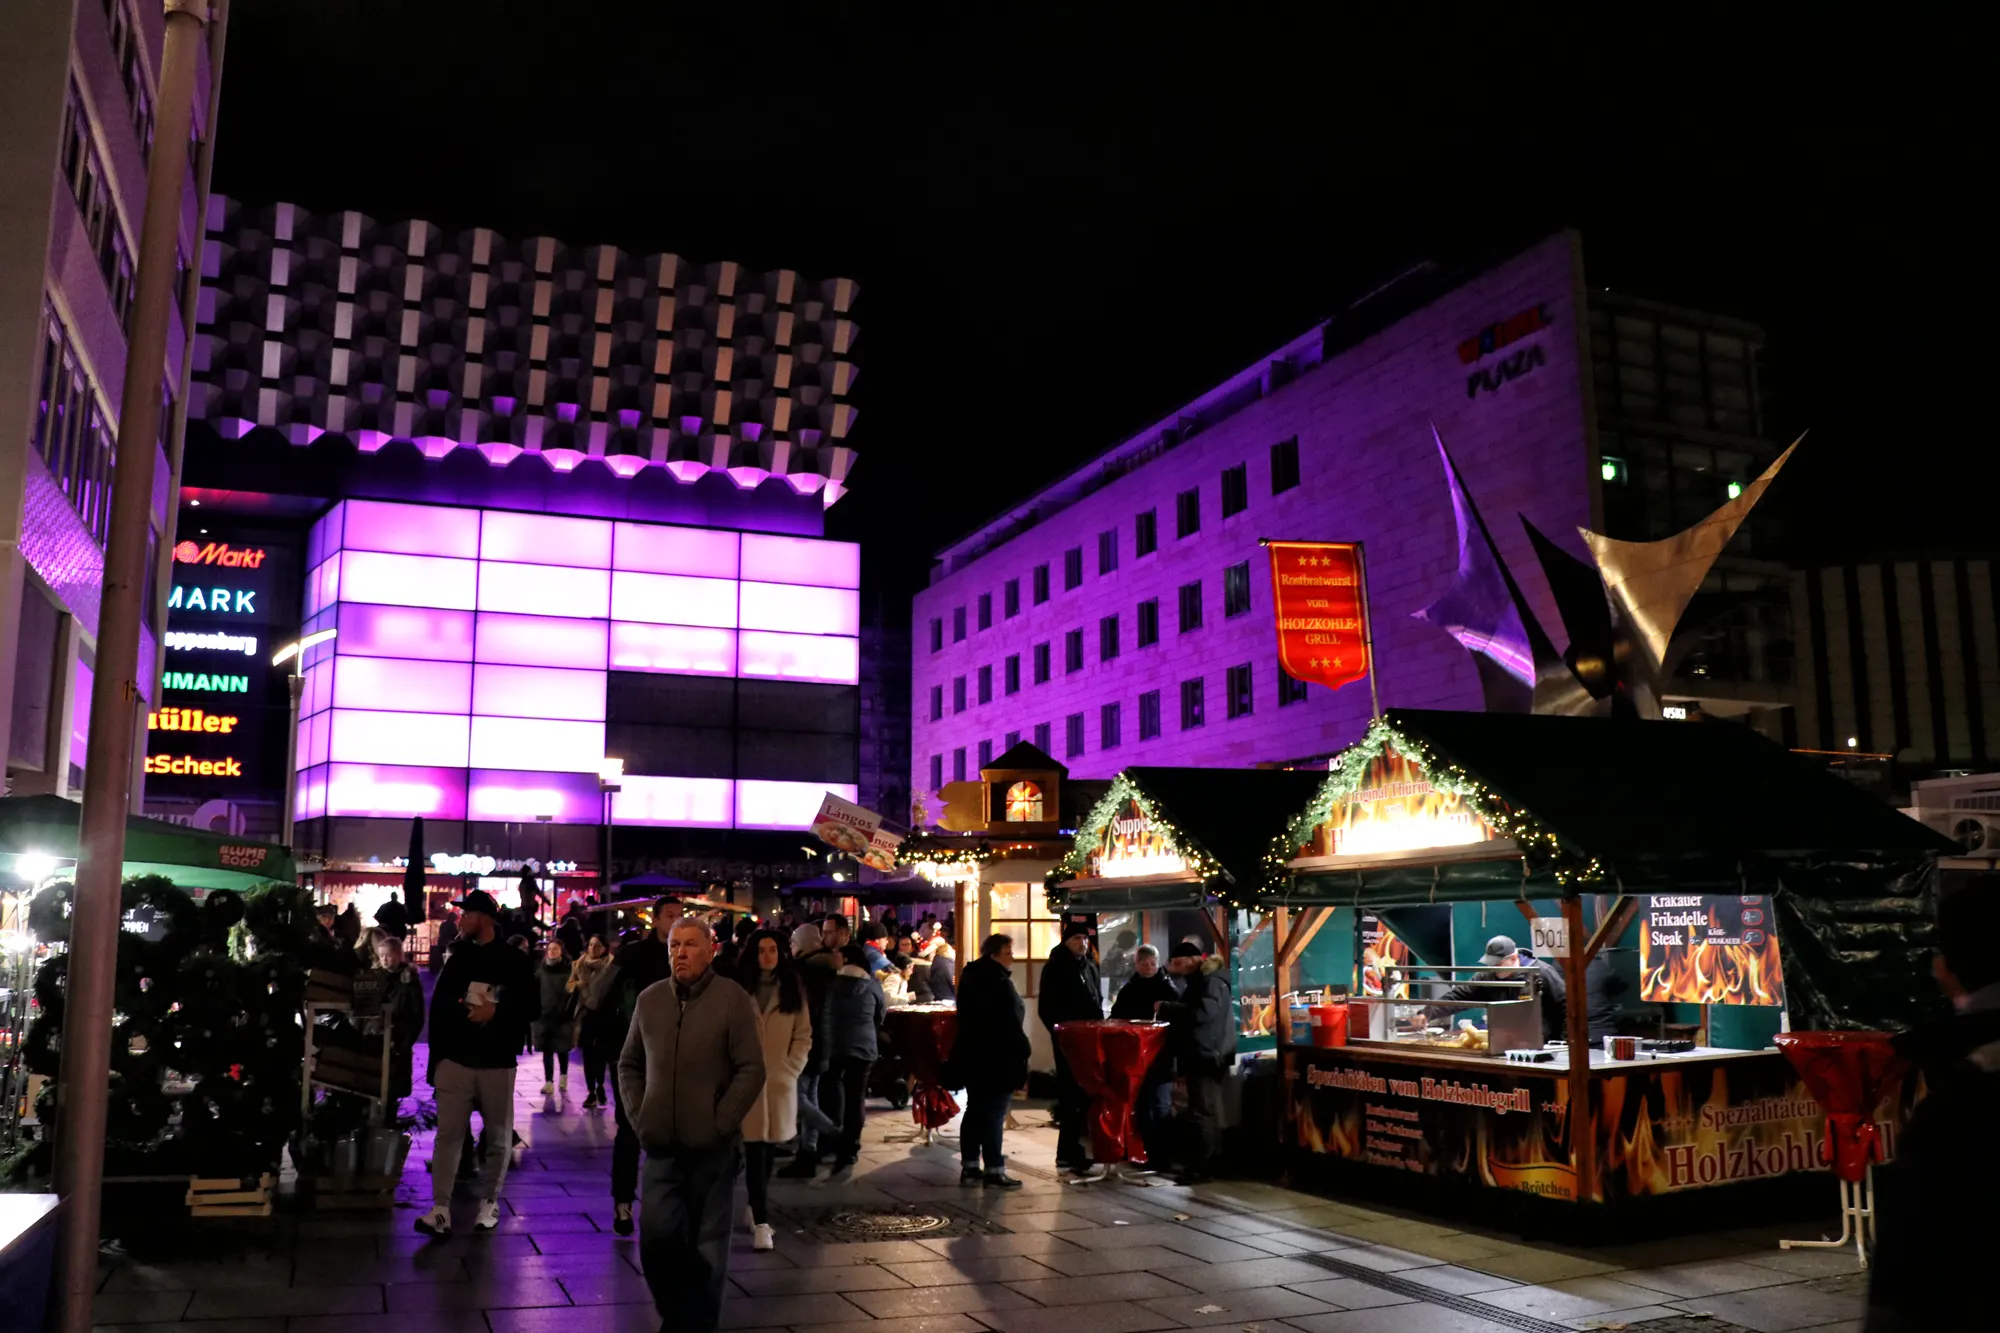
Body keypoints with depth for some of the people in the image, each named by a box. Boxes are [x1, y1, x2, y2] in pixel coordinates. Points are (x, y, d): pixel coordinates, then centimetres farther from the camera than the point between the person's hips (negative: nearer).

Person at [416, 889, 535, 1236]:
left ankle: (490, 1201, 20)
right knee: (448, 1133, -4)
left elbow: (530, 1007, -4)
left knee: (499, 1136, 7)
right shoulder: (459, 957, 9)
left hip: (497, 1062, -2)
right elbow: (439, 1004, 8)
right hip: (456, 1059, 2)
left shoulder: (515, 961, -1)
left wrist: (496, 1012, -19)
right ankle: (441, 1208, -4)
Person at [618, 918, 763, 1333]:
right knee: (656, 1236, 3)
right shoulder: (650, 998, 5)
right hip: (662, 1144, 3)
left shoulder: (733, 999, -7)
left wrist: (720, 1123, -11)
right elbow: (629, 1064, 15)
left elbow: (751, 1070, -8)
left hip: (712, 1146, -3)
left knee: (708, 1243, 6)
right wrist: (639, 1115, 5)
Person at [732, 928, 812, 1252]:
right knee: (755, 1152, -8)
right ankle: (761, 1222, -8)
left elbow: (803, 1035, 7)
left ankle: (756, 1209, 28)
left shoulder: (792, 989, 6)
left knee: (769, 1151, 11)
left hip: (780, 1082, 3)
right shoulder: (738, 988, 1)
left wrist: (791, 1069, -4)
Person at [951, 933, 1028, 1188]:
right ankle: (994, 1172, -3)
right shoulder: (1000, 983, -18)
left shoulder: (972, 978, 11)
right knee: (994, 1114, -5)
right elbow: (1011, 1024, -20)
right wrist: (1021, 1052, -11)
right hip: (997, 1059, -9)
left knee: (975, 1111, 14)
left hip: (972, 1056, 9)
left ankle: (969, 1167, 18)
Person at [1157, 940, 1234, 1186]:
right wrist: (1169, 1009, 4)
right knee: (1209, 1111, 13)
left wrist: (1165, 1007, -20)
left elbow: (1201, 1012, -26)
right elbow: (1187, 1009, 21)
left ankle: (1199, 1167, -9)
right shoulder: (1199, 980, 19)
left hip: (1206, 1056, -11)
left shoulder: (1212, 981, -14)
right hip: (1201, 1056, 11)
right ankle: (1211, 1162, 19)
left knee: (1201, 1112, -10)